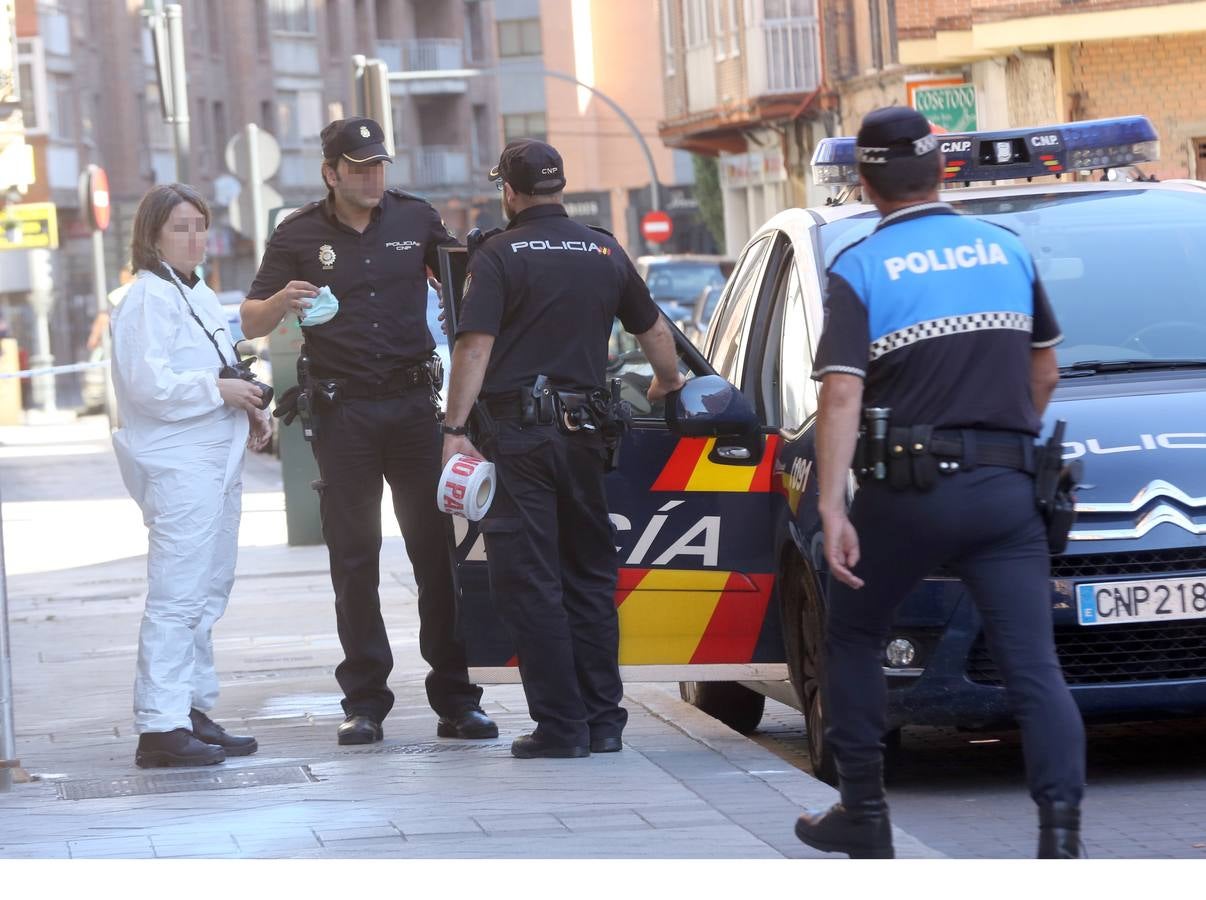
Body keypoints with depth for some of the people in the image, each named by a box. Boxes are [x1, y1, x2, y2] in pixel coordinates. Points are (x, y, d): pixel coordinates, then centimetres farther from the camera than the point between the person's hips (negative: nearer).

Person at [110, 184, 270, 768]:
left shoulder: (198, 295, 19)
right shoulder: (148, 299, -11)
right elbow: (149, 384, -22)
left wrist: (248, 409, 12)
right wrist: (219, 390, -17)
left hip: (217, 460, 10)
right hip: (177, 467, -10)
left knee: (208, 593, 14)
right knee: (176, 598, -13)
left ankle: (192, 711, 21)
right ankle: (160, 725, -14)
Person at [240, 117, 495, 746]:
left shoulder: (415, 218, 7)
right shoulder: (300, 236, 3)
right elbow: (250, 323, 2)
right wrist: (280, 303, -21)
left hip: (414, 404, 1)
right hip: (342, 413, -1)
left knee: (438, 550, -1)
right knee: (354, 558, 1)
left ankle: (455, 700, 2)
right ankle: (364, 703, 5)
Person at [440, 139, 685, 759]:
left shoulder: (499, 257, -5)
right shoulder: (605, 252, 10)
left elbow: (474, 346, -15)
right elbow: (653, 329, 22)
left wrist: (455, 429, -15)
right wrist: (667, 382, 41)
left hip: (516, 431, -5)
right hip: (582, 428, 5)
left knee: (528, 580, -2)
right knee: (590, 574, 14)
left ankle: (560, 724, -5)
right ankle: (603, 719, 15)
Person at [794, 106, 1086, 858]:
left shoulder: (860, 271, -3)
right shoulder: (1007, 250, 9)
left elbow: (842, 395, -14)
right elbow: (1045, 372, 18)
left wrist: (832, 508, -18)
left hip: (909, 489, -2)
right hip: (1007, 487, 2)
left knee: (853, 639, 19)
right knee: (1035, 666, -4)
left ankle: (865, 816, 22)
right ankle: (1061, 833, -18)